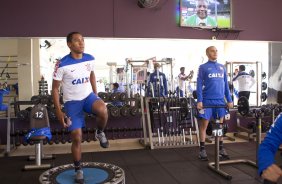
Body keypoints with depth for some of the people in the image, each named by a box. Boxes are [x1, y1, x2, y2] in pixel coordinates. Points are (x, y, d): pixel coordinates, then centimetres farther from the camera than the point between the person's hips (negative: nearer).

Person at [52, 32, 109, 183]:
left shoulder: (90, 59, -5)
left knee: (103, 111, -32)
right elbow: (55, 88, -10)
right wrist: (58, 111, -13)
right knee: (77, 137, -3)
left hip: (88, 95, 3)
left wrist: (96, 96, 16)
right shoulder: (62, 65, -18)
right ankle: (78, 170, 19)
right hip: (72, 102, -2)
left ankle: (100, 133, 2)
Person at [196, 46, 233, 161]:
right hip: (207, 101, -4)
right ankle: (202, 150, 9)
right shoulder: (203, 67, 0)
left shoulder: (222, 67, 13)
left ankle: (221, 149, 20)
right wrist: (199, 101, -14)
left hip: (220, 100, 4)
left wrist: (229, 100, 8)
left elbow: (226, 85, 14)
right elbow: (199, 85, -6)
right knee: (204, 125, 1)